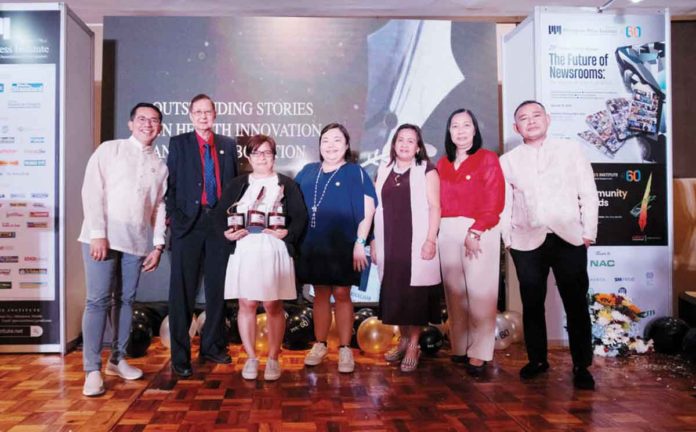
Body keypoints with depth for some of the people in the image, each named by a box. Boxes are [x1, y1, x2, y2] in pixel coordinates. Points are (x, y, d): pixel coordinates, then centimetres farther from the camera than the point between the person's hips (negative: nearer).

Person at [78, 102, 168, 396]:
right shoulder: (109, 150, 3)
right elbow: (92, 191, -5)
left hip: (137, 241, 4)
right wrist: (98, 233, -13)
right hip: (103, 236, -4)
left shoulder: (160, 166, 14)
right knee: (98, 300, -6)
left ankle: (117, 359, 22)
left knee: (126, 300, 10)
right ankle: (92, 370, 0)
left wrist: (158, 245, 5)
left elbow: (159, 207, 13)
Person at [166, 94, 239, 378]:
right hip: (188, 223, -2)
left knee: (217, 288, 9)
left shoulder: (228, 145, 12)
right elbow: (170, 184, 2)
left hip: (220, 223, 3)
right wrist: (173, 217, -7)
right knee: (183, 290, 0)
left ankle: (212, 346, 23)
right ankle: (180, 356, 8)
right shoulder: (178, 144, 6)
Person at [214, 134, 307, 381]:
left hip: (274, 251, -2)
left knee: (273, 305, 0)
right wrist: (227, 232, -10)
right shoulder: (237, 185, 14)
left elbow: (300, 217, 1)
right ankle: (251, 358, 15)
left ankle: (273, 359, 12)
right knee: (246, 304, 3)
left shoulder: (287, 184, 8)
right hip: (243, 251, 2)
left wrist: (288, 233, -16)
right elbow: (220, 214, 9)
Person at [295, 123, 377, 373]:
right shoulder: (307, 172, 9)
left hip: (343, 245, -3)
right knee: (320, 294, 11)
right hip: (313, 245, 3)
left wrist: (360, 243, -12)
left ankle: (345, 349, 12)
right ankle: (320, 345, 23)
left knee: (341, 294, 1)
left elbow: (368, 209, -6)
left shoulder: (356, 172, -2)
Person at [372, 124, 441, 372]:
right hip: (389, 243, 4)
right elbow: (379, 209, 14)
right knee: (395, 292, 8)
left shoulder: (426, 170, 0)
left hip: (417, 242, -4)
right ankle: (403, 340, 22)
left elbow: (434, 207, -6)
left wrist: (431, 240, -15)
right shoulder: (384, 171, 13)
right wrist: (374, 241, 10)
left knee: (415, 294, -2)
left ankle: (413, 346, 8)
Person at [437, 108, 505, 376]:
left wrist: (475, 232, -15)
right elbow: (439, 202, 11)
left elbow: (494, 203, -8)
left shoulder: (488, 159, 0)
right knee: (454, 291, 7)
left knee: (479, 292, -4)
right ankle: (460, 347, 17)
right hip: (448, 232, 5)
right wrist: (436, 231, -2)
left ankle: (478, 353, 2)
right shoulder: (443, 163, 15)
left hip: (480, 232, -5)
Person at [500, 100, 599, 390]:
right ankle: (537, 360, 23)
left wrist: (589, 232, 0)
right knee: (532, 304, 8)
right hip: (527, 242, 1)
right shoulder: (507, 161, 7)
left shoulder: (571, 150, 6)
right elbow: (504, 205, 6)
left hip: (569, 238, 0)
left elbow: (588, 194, 4)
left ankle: (581, 366, 14)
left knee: (576, 304, 3)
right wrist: (508, 240, 2)